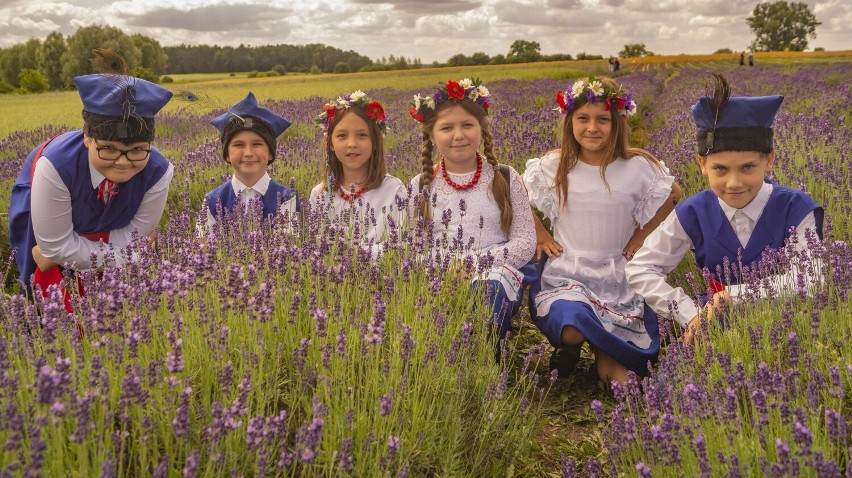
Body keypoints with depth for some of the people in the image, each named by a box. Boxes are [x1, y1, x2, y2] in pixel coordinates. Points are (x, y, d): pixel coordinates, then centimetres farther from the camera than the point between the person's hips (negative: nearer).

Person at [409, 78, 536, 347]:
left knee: (489, 290, -37)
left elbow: (525, 244, 1)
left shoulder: (506, 179, 7)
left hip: (494, 273, -1)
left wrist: (469, 260, -11)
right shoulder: (421, 186, 11)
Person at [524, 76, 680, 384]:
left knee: (616, 375, -17)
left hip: (619, 278, 0)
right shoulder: (552, 166, -3)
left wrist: (639, 238, 4)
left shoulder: (638, 167, -6)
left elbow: (673, 195, 11)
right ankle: (570, 342, -1)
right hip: (566, 274, 1)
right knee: (572, 328, -32)